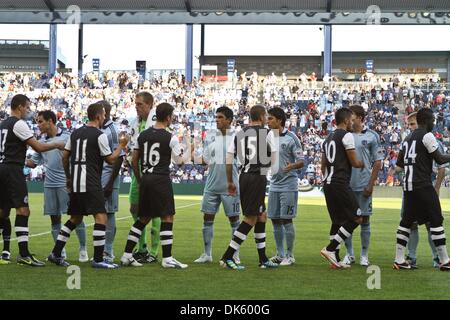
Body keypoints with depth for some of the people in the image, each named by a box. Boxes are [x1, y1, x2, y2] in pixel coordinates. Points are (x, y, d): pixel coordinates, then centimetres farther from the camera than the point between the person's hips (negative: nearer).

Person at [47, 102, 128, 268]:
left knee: (75, 218, 18)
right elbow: (110, 160, -4)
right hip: (91, 184, -8)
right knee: (101, 217, -6)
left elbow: (65, 157, 15)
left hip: (75, 184, 8)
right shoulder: (99, 135, -8)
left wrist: (68, 178, 25)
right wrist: (121, 145, 10)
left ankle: (56, 253, 17)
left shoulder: (75, 133, 13)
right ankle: (98, 259, -9)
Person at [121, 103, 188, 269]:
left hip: (145, 179, 6)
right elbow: (180, 160, 2)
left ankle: (127, 255, 14)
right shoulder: (171, 138, -7)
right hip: (161, 179, -6)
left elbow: (134, 160, 11)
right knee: (167, 218, 0)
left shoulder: (142, 135, 8)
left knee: (143, 218, 15)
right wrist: (181, 150, 23)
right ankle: (167, 258, -2)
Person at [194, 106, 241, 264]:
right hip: (212, 184, 4)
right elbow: (206, 159, 12)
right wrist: (191, 157, -2)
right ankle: (207, 254, 13)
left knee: (234, 219, 3)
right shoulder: (210, 136, 7)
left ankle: (235, 255, 12)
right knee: (207, 217, 4)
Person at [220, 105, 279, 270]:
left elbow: (228, 160, 7)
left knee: (262, 215, 17)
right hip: (258, 177, -7)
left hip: (244, 176, 7)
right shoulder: (266, 133, -4)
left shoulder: (239, 134, 11)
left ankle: (263, 259, 20)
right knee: (250, 218, -3)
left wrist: (230, 182, 14)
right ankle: (227, 257, -9)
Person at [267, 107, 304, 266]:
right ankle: (280, 254, 19)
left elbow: (301, 161, -12)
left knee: (286, 220, -5)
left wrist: (292, 166, -30)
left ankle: (290, 256, 4)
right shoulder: (270, 136, 9)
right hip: (274, 185, 7)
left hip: (288, 185, -7)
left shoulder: (291, 138, -11)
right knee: (275, 220, 9)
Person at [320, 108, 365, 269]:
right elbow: (354, 162, -8)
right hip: (341, 184, -9)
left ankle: (335, 259, 11)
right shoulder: (347, 136, -7)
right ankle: (330, 248, -8)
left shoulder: (328, 139, 18)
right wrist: (363, 163, 13)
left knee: (337, 221, 13)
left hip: (328, 184, 9)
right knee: (356, 218, -2)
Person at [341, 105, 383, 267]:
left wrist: (370, 185, -7)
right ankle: (349, 254, 17)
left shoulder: (372, 136, -1)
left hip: (363, 186, -3)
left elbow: (378, 163, -1)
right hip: (346, 185, 3)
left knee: (364, 220, 3)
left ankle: (364, 255, 12)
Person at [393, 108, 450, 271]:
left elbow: (399, 162, 20)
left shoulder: (408, 138, 16)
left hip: (408, 184, 8)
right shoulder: (427, 136, -8)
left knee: (406, 221, 10)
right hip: (423, 185, -8)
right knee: (436, 221, -2)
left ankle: (399, 260, 9)